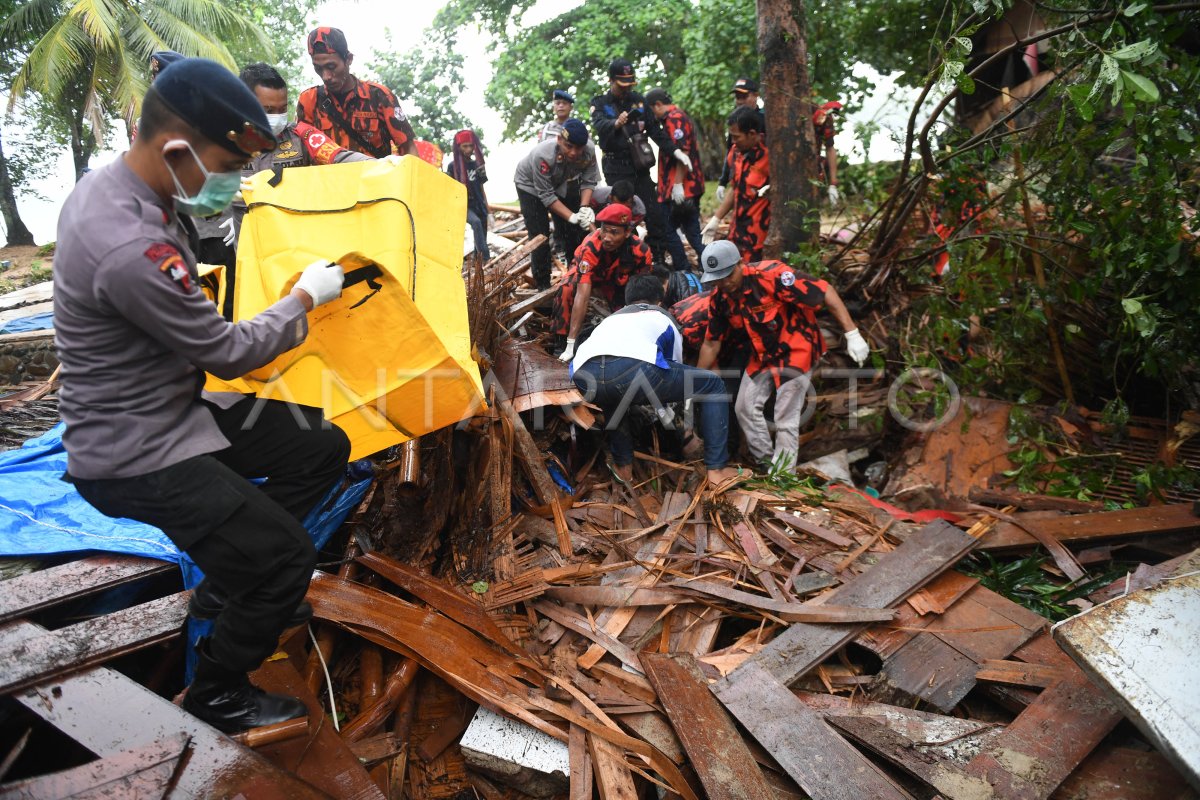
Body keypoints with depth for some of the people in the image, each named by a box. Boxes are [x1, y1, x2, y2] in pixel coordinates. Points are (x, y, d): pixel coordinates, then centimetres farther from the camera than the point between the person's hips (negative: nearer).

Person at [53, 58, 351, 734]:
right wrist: (307, 295, -7)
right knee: (289, 555, -13)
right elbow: (230, 352, -21)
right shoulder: (130, 250, -33)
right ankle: (218, 693, 15)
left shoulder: (114, 183, -2)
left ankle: (233, 582, 26)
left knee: (326, 448, 10)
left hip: (179, 405, 10)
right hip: (134, 455, -10)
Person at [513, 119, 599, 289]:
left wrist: (585, 208, -36)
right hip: (531, 185, -4)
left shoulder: (589, 151, -31)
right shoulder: (542, 155, -41)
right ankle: (543, 285, 2)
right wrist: (572, 216, -38)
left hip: (562, 185, 4)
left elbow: (588, 182, -18)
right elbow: (546, 195, -32)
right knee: (540, 235, -9)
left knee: (576, 230, 3)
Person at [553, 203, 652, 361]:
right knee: (567, 290, -34)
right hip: (587, 272, -2)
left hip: (618, 280, 2)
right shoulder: (591, 246, -41)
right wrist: (572, 342, -48)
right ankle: (564, 340, -15)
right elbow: (582, 296, -46)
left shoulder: (641, 251, -33)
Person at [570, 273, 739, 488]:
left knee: (612, 393, 43)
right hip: (635, 369, -4)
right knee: (713, 386, 22)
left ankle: (623, 466, 35)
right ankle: (715, 469, 22)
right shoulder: (664, 318, 36)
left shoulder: (611, 319, 43)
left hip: (586, 375, 4)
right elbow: (675, 368, 46)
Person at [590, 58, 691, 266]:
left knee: (654, 215, 3)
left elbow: (655, 129, 11)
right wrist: (616, 123, -43)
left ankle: (660, 260, 12)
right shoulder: (599, 103, 1)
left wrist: (675, 151, 0)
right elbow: (599, 126, -20)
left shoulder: (638, 100, 12)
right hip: (616, 169, -4)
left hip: (640, 166, 4)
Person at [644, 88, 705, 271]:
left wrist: (678, 184, -24)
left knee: (668, 230, -2)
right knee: (692, 230, 11)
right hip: (691, 186, 10)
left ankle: (684, 270, 1)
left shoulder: (674, 119, -12)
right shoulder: (679, 117, 21)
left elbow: (682, 153, -22)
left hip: (680, 188, -10)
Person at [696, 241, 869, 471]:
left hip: (796, 350, -6)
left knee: (786, 418, -6)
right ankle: (766, 464, 22)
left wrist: (852, 335, -28)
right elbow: (711, 344, 2)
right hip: (762, 355, 7)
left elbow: (825, 291, -26)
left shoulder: (771, 274, -29)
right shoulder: (719, 299, -8)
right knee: (745, 407, 5)